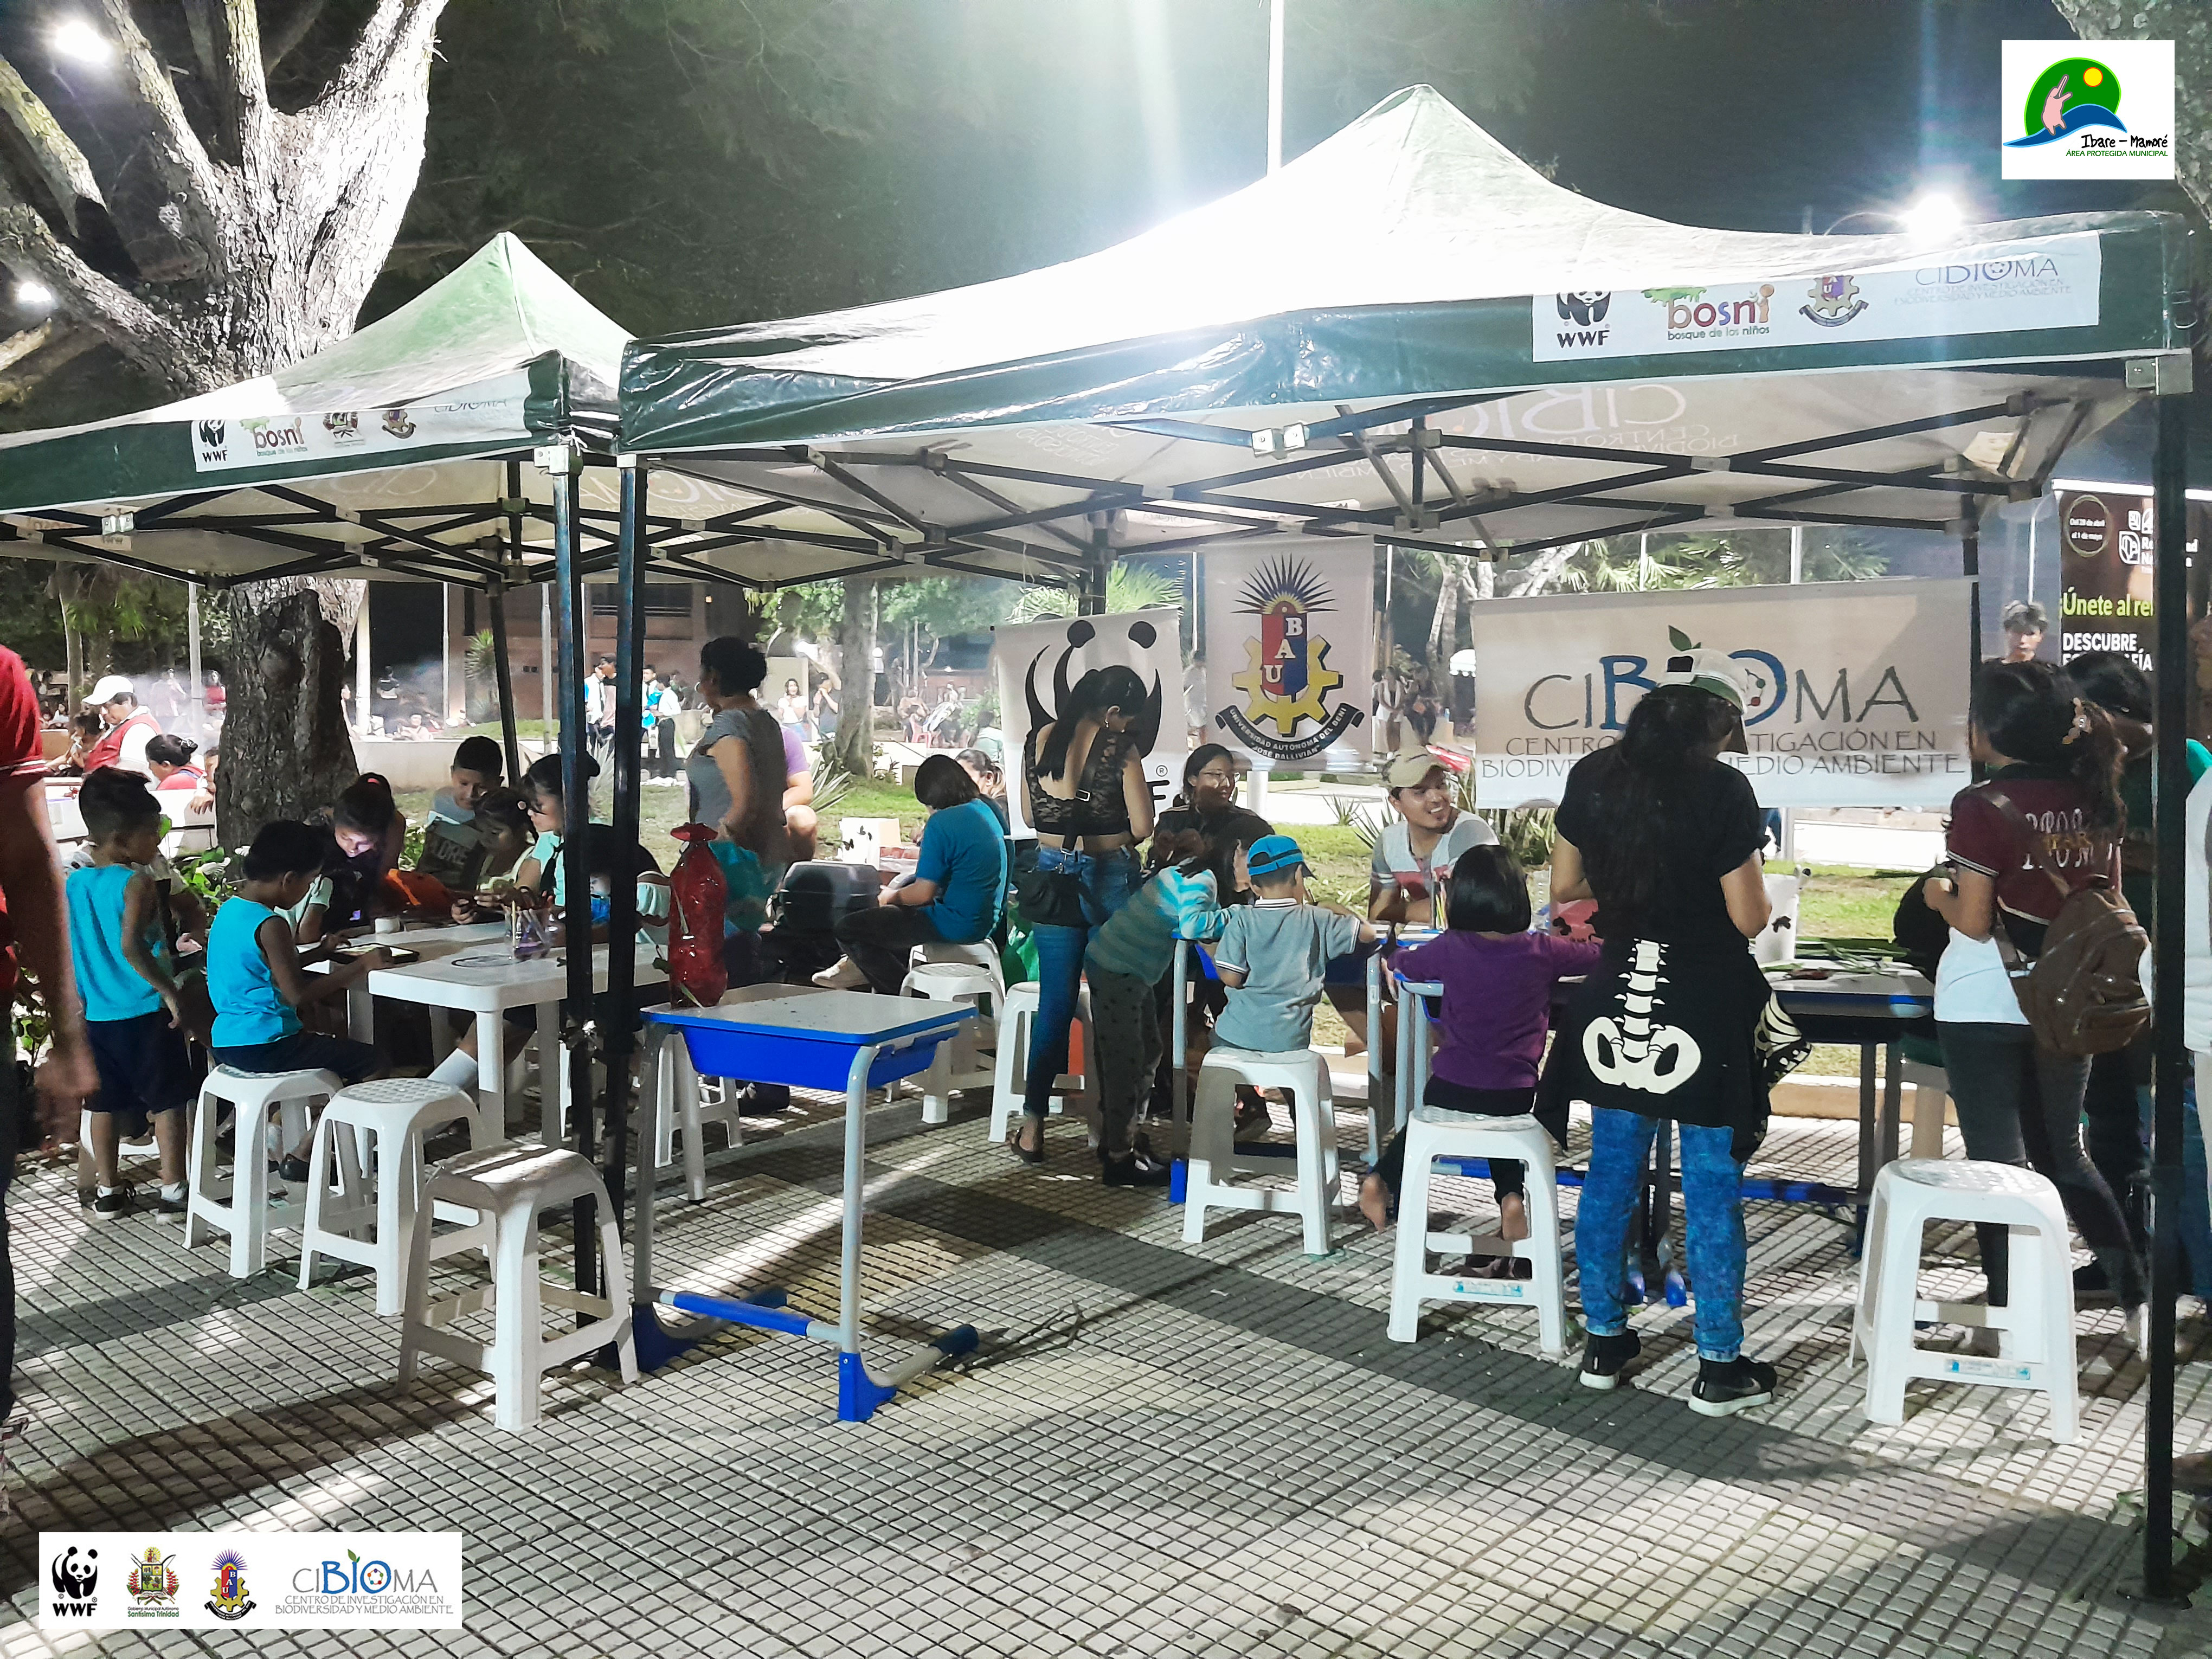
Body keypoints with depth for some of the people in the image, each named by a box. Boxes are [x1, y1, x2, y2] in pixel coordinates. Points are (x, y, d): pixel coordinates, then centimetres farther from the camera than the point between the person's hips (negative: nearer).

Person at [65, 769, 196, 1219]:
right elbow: (131, 946, -26)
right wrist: (170, 991, -20)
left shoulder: (75, 882, 5)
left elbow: (70, 950, 13)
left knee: (106, 1103, 15)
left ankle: (107, 1191, 24)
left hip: (98, 1014, 7)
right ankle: (173, 1190, 6)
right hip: (146, 1012, -6)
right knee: (168, 1101, 3)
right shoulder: (137, 882, -16)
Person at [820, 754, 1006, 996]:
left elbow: (923, 893, -17)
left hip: (957, 926, -10)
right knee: (907, 884, 35)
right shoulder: (984, 811, 8)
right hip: (986, 920, 10)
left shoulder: (942, 823, -18)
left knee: (848, 930, -3)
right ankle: (865, 967, 33)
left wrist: (892, 896, 2)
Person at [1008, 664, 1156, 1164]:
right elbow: (1142, 828, -11)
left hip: (1051, 875, 4)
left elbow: (1030, 816, 11)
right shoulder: (1119, 750, -12)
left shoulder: (1038, 741, 4)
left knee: (1055, 1001, 8)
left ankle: (1032, 1129, 6)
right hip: (1109, 877, -4)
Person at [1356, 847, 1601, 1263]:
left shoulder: (1451, 948, -7)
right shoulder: (1542, 951, -7)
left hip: (1450, 1087, 1)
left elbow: (1402, 963, 11)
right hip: (1514, 1094, 0)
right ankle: (1512, 1196, 4)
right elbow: (1597, 956, 10)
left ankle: (1381, 1177, 14)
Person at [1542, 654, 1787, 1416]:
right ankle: (1719, 1367, 16)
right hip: (1703, 1010, -4)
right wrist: (1756, 886, 10)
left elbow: (1564, 888, 8)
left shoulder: (1592, 777, -1)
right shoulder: (1724, 789, -14)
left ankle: (1604, 1342, 25)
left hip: (1617, 1006, 4)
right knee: (1712, 1190, 6)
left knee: (1609, 1176, 14)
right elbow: (1749, 919, -11)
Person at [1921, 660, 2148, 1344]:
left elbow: (1973, 923, -17)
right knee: (2065, 1158, 20)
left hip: (1986, 1010, -6)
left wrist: (1939, 895, 2)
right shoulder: (2095, 801, 3)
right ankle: (2138, 1298, 17)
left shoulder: (1984, 807, -16)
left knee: (1998, 1164, 6)